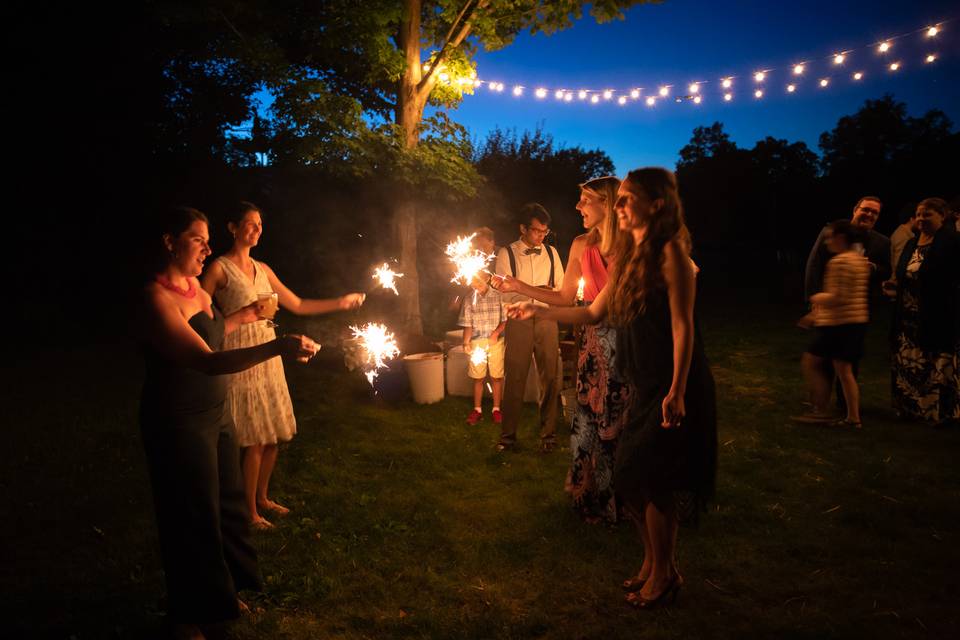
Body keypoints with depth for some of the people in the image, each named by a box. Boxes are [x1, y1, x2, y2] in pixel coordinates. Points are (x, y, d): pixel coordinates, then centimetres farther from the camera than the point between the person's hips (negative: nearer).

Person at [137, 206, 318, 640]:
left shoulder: (194, 288, 5)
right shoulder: (156, 300, -23)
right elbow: (208, 361, -32)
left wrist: (243, 317, 11)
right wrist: (277, 347, -42)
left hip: (215, 412, 8)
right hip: (180, 423, -8)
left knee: (227, 502, 17)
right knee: (194, 517, 6)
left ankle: (221, 595, 38)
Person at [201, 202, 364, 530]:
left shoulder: (262, 269, 13)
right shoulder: (220, 268, -6)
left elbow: (297, 305, 18)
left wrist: (341, 302, 15)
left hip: (268, 357, 7)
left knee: (273, 435, 10)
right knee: (254, 440, -4)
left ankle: (263, 497, 29)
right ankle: (251, 511, 12)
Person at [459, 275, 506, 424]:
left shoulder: (498, 296, 0)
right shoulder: (469, 300, 5)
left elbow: (505, 319, 0)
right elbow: (468, 325, 4)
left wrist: (496, 332, -15)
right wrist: (466, 343, -9)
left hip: (496, 342, -1)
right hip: (477, 342, 1)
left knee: (496, 377, 1)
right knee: (477, 377, 5)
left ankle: (496, 409, 12)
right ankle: (477, 410, 14)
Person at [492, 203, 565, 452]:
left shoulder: (551, 253, 11)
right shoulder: (506, 254, 0)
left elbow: (562, 289, 11)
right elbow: (506, 294, -8)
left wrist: (551, 293, -12)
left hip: (546, 320, 3)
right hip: (519, 321, -2)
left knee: (549, 378, 4)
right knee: (515, 378, 2)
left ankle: (548, 434, 16)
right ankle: (508, 434, 13)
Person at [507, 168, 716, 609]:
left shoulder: (670, 251, -12)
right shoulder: (628, 257, 13)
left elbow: (682, 325, -17)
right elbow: (594, 312, 19)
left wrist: (676, 391, -21)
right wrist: (538, 311, 17)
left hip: (672, 386, -8)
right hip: (644, 384, 8)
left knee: (649, 478, -3)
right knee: (633, 477, 11)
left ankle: (664, 574, 14)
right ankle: (652, 564, 27)